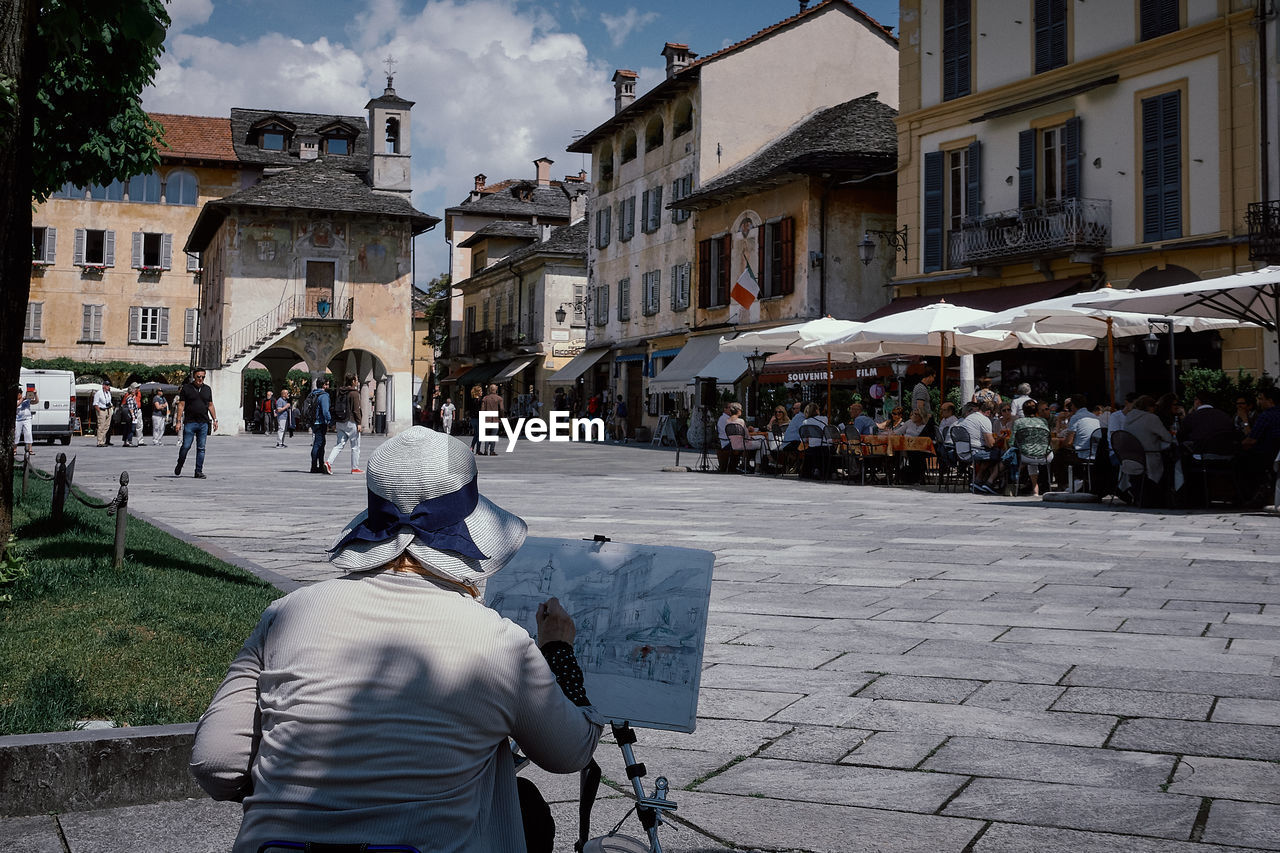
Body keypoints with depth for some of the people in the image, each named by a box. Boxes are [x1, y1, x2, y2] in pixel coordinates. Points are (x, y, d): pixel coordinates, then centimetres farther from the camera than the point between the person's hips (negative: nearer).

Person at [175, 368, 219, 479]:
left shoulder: (207, 389, 13)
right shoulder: (186, 388, 1)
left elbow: (210, 405, 17)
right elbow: (181, 405, -1)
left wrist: (215, 420, 9)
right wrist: (178, 421, -6)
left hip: (203, 423, 3)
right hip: (190, 422, -3)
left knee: (201, 448, 3)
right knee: (186, 446, -4)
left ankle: (199, 471, 7)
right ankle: (179, 467, 18)